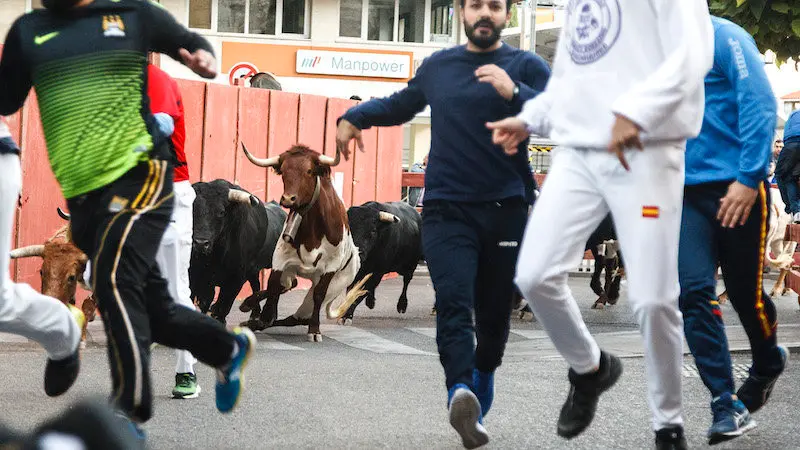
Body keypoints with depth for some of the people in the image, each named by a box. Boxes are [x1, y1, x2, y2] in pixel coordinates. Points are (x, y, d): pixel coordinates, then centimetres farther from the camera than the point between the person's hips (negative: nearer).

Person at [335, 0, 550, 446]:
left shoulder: (526, 67, 1)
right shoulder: (438, 66, 11)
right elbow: (402, 104, 32)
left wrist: (513, 92, -29)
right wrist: (355, 117, 20)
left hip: (506, 210, -1)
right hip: (447, 209, 1)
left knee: (494, 312, 10)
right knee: (454, 303, -19)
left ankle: (479, 395, 32)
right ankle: (461, 391, -35)